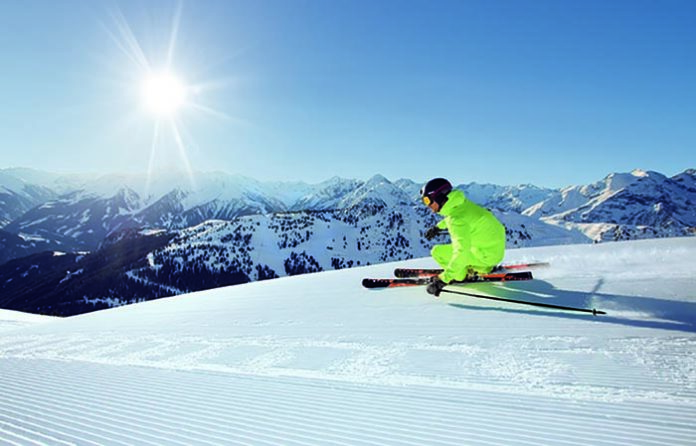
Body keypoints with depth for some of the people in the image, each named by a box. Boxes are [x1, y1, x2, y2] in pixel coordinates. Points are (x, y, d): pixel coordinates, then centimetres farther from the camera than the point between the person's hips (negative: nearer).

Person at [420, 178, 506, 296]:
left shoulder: (457, 220, -27)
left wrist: (443, 280, -37)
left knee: (437, 252, -10)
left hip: (486, 255, -9)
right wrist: (438, 227, 33)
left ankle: (465, 274, 5)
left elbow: (462, 252, -36)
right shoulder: (461, 202, 0)